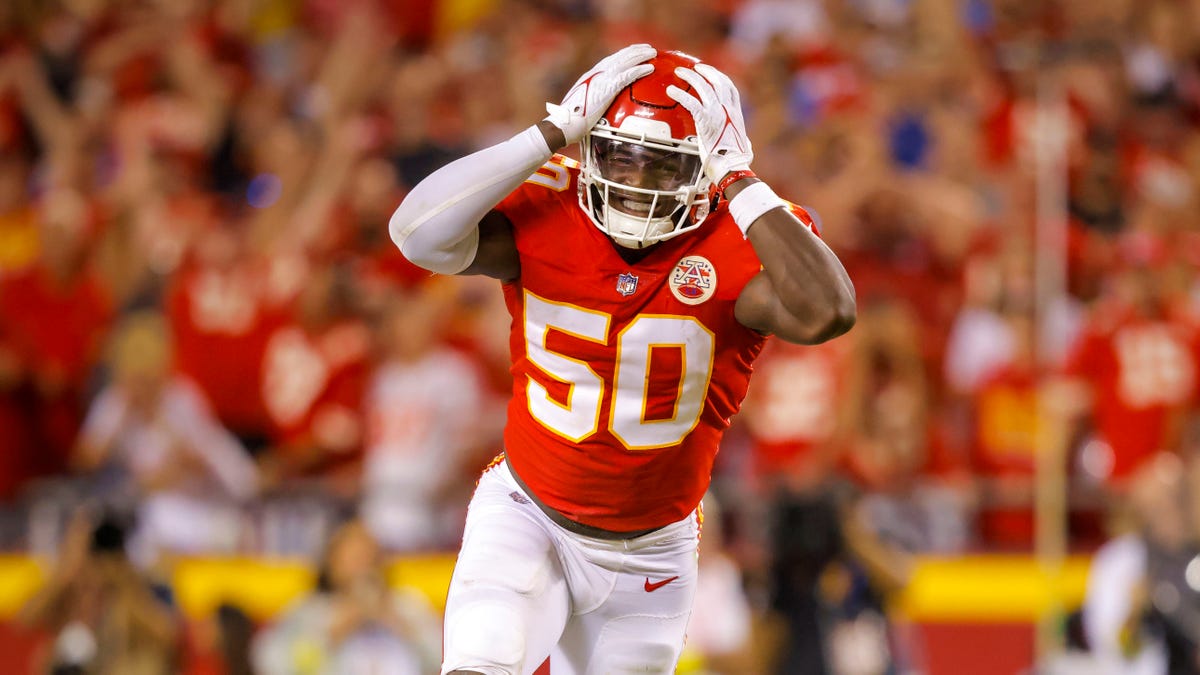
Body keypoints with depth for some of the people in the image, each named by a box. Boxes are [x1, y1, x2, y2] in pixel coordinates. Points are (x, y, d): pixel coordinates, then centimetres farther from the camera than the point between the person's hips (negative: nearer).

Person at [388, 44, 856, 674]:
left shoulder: (738, 244, -19)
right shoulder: (545, 217, -15)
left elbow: (825, 314, -40)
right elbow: (418, 232, -31)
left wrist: (740, 183, -32)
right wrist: (551, 136, -29)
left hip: (649, 552, 1)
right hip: (527, 518, -1)